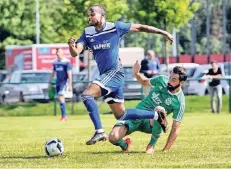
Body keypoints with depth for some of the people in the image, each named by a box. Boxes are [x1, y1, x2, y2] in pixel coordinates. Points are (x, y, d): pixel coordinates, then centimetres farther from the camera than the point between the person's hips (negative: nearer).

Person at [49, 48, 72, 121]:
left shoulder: (66, 62, -10)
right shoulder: (55, 62, 10)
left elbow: (69, 74, -12)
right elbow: (53, 73, 21)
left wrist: (70, 85, -17)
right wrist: (50, 82, 21)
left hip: (64, 82, -7)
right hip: (58, 82, 7)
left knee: (60, 97, -20)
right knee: (60, 98, 9)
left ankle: (64, 115, -17)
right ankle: (64, 116, 17)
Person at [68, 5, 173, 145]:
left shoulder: (116, 27, -6)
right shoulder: (88, 33, 8)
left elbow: (140, 27, 2)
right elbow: (75, 53, -1)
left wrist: (163, 32, 4)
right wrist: (72, 46, -25)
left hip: (115, 72, -7)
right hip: (105, 75, 7)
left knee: (87, 95, -24)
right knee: (121, 115, 12)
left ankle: (99, 131, -22)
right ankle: (156, 115, 26)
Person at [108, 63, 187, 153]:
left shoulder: (179, 102, -13)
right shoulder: (162, 80, -2)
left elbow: (175, 129, -12)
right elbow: (145, 82, 19)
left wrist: (165, 150, -17)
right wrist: (136, 73, -1)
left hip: (151, 123, -3)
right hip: (137, 114, 3)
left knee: (160, 110, -40)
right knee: (113, 138, -21)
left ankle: (151, 145, -18)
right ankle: (125, 146, 17)